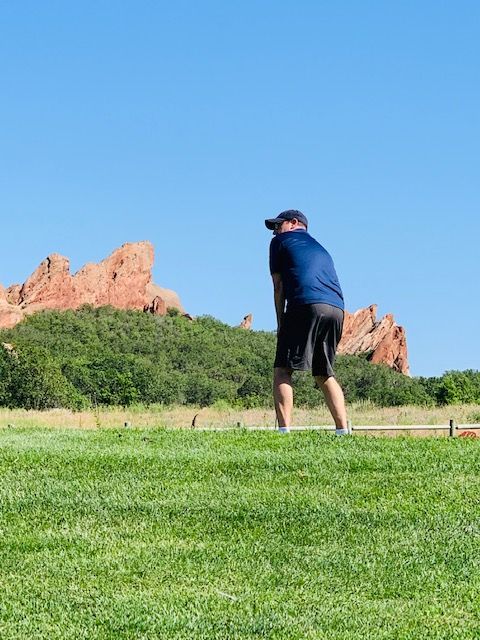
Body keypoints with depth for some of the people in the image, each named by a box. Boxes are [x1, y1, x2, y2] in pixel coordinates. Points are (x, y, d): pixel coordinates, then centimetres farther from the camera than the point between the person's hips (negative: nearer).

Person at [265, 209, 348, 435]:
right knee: (324, 373, 16)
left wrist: (280, 323, 15)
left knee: (282, 370, -5)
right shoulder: (320, 249, 34)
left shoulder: (282, 241, 17)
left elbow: (278, 286, 12)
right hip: (337, 309, 6)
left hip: (306, 304, -6)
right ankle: (343, 431, 7)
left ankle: (284, 430, -19)